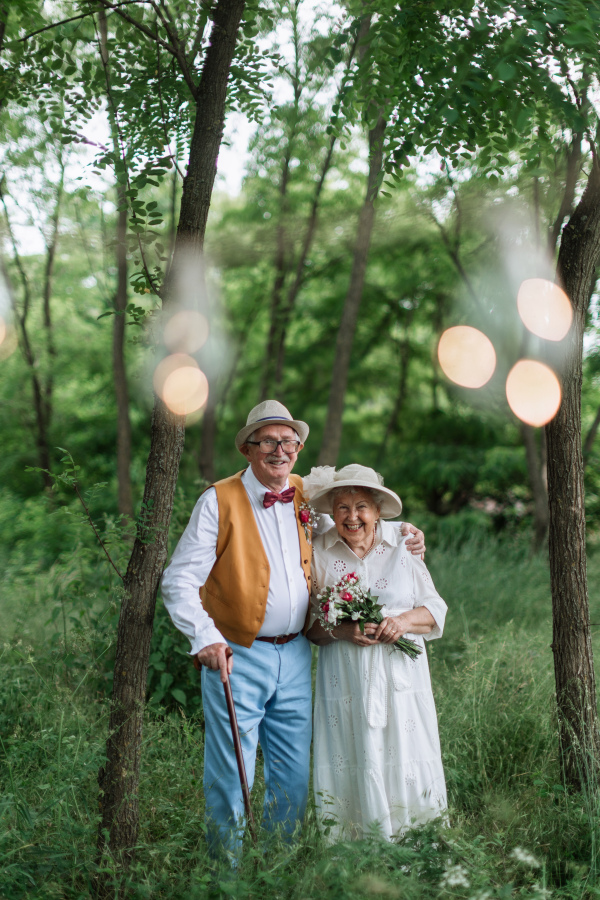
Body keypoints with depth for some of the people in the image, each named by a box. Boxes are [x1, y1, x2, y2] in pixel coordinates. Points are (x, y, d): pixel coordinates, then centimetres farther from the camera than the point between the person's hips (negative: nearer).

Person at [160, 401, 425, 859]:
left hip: (295, 657, 5)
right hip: (236, 657, -5)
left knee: (294, 779, 13)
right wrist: (205, 637, -24)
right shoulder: (220, 501, -7)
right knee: (230, 778, -1)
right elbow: (179, 580, -10)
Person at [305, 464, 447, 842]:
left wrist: (404, 620, -13)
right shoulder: (320, 553, 5)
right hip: (345, 679, 0)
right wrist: (342, 631, -14)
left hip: (401, 675, 0)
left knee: (406, 766, -1)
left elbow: (436, 611, 7)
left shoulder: (404, 547, 5)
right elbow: (308, 623, 5)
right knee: (352, 765, -2)